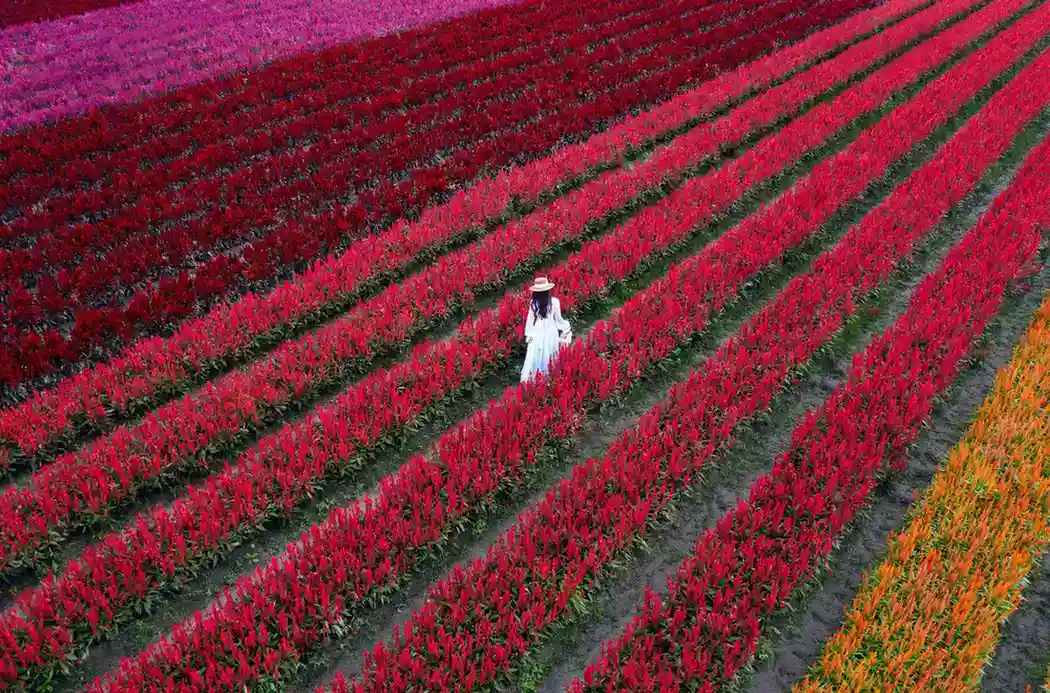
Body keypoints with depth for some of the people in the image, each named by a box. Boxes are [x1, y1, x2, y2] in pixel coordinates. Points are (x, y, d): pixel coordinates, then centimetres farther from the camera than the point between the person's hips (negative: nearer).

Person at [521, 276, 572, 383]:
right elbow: (558, 319, 2)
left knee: (535, 357, 6)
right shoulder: (554, 302, -7)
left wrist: (528, 334, 11)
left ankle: (531, 380, 10)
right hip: (551, 333, 0)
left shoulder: (534, 303, -5)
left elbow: (530, 319, 1)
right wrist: (567, 327, 20)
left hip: (537, 333, 0)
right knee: (549, 358, 7)